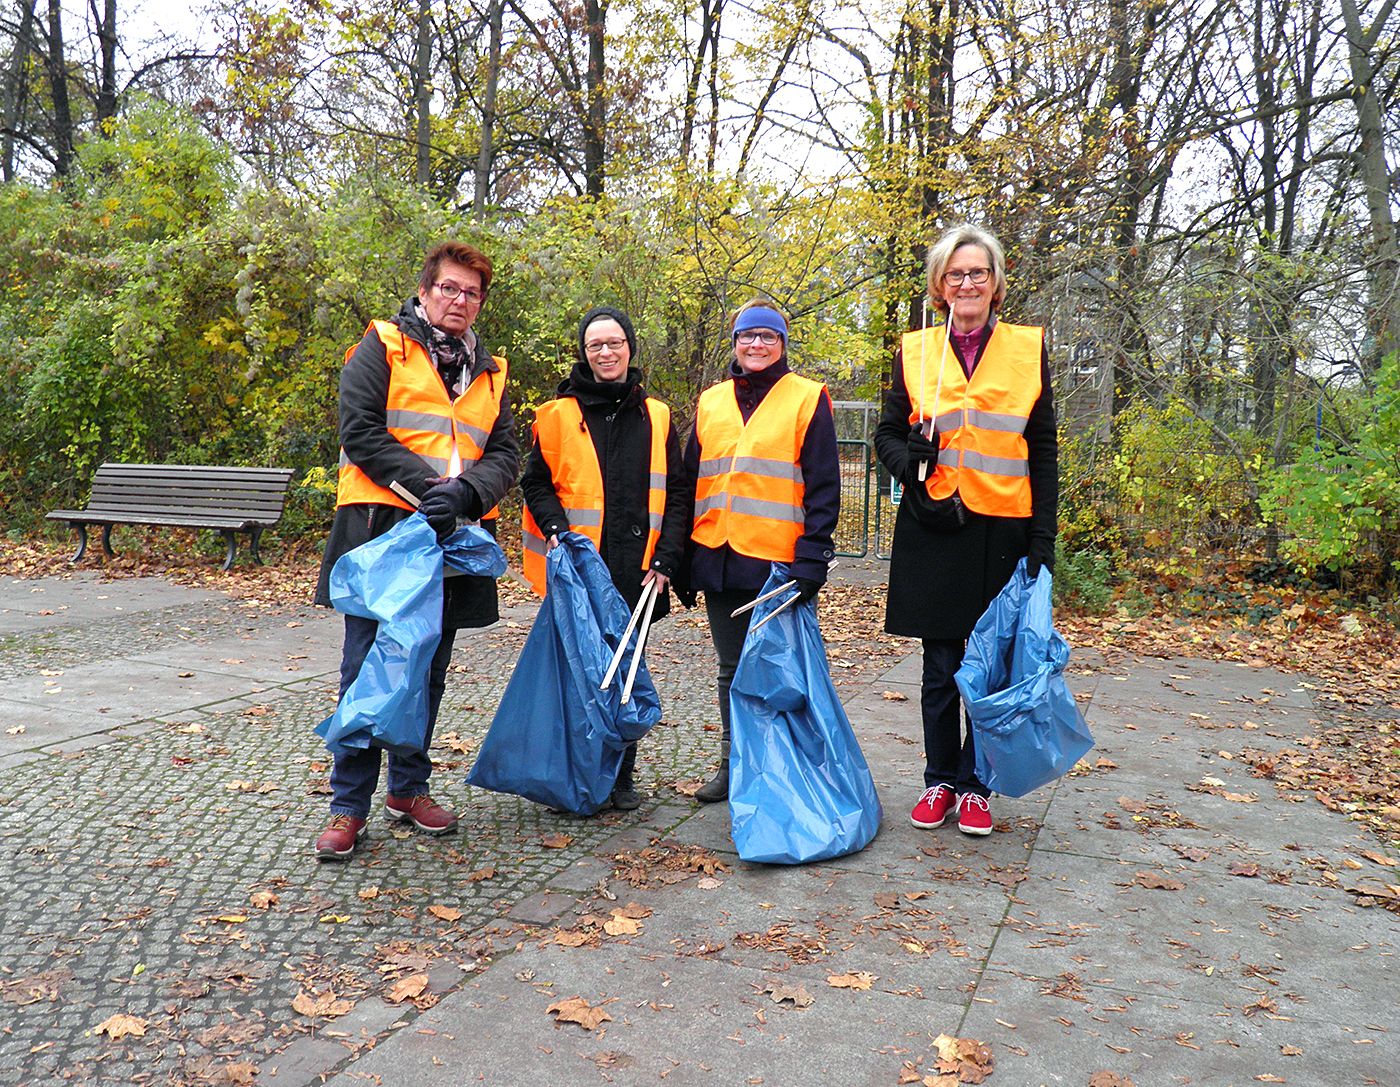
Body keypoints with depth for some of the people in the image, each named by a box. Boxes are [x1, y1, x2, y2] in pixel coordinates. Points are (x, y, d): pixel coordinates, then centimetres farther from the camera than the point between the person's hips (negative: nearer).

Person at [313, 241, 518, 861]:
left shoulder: (489, 374, 16)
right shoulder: (382, 348, 2)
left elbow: (506, 454, 6)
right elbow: (361, 433, -9)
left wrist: (465, 492, -15)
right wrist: (429, 486, -18)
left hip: (453, 535, 5)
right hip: (382, 529, -5)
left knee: (429, 671, 13)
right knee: (369, 670, -1)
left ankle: (409, 789, 27)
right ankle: (350, 805, 9)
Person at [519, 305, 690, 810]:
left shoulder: (656, 417, 11)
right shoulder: (560, 413, 6)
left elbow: (675, 494, 10)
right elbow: (536, 482, 6)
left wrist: (665, 560, -1)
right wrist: (556, 528, -13)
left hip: (636, 570, 2)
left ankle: (620, 777, 20)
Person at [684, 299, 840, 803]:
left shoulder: (807, 398, 0)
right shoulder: (711, 401, 14)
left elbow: (823, 487, -5)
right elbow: (691, 478, 17)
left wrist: (812, 558, -15)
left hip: (777, 561, -5)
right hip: (717, 557, 5)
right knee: (732, 669, 14)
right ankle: (732, 765, 26)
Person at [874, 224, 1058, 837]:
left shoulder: (1029, 348, 6)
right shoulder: (915, 351, 8)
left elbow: (1043, 450, 5)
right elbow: (888, 433, 12)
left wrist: (1043, 537, -2)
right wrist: (911, 461, -12)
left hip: (1003, 529, 0)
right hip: (933, 527, 0)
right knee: (940, 667, 6)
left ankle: (974, 785, 20)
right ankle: (939, 781, 21)